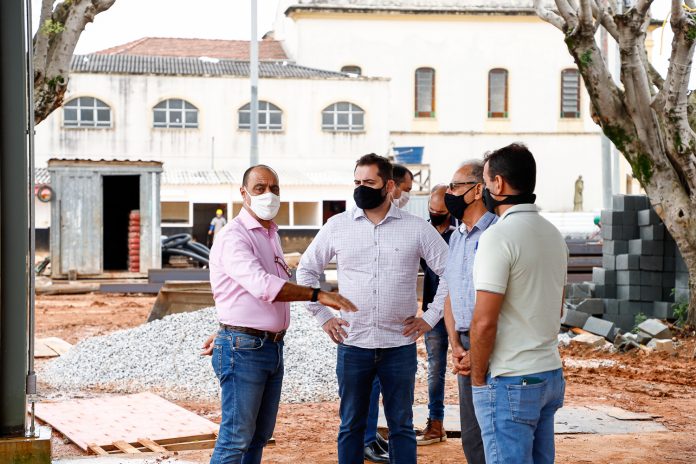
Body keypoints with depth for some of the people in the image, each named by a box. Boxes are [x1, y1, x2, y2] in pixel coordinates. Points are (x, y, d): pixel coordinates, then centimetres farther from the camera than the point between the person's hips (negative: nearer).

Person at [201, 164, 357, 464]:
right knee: (236, 439, -8)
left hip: (273, 347, 9)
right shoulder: (234, 236, -15)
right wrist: (317, 295, -37)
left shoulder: (270, 234, 15)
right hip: (244, 349, -9)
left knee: (260, 436, 13)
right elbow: (261, 285, -31)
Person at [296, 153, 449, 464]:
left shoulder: (417, 228, -1)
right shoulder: (337, 226, 3)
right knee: (351, 425, 9)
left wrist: (430, 318, -1)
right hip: (352, 344, 1)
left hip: (400, 345, -1)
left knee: (401, 426, 8)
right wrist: (323, 316, 6)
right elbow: (306, 270, 12)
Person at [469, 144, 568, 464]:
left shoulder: (499, 237, -16)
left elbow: (484, 322, -19)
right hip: (551, 375, 8)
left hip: (509, 382, -8)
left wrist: (478, 378, -7)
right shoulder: (553, 234, 11)